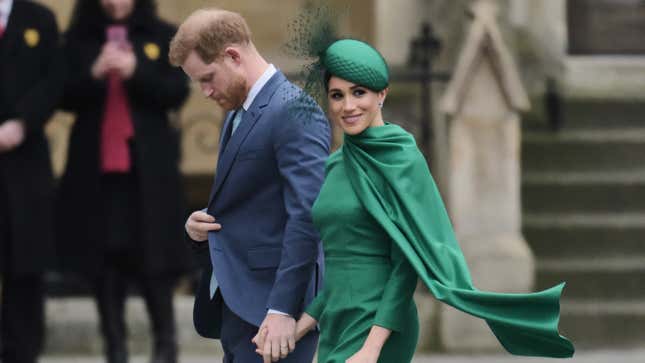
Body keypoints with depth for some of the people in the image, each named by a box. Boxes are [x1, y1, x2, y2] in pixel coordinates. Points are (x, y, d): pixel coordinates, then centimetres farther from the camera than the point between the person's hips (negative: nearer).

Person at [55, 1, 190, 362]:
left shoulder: (164, 36, 4)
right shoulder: (78, 40, 6)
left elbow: (178, 92, -4)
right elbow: (66, 97, 1)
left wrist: (136, 71, -18)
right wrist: (94, 75, -18)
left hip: (148, 166, -1)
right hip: (95, 165, 1)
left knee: (153, 255, -1)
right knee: (104, 256, 1)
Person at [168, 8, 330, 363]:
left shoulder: (293, 111, -13)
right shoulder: (237, 114, 17)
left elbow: (307, 217, -20)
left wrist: (282, 309, -25)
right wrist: (200, 224, 5)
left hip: (270, 308, -9)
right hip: (234, 306, 9)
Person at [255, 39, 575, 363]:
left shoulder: (401, 160, -9)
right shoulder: (337, 165, 13)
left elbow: (409, 261, -14)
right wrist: (299, 327, 10)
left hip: (377, 327, -8)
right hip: (336, 329, 8)